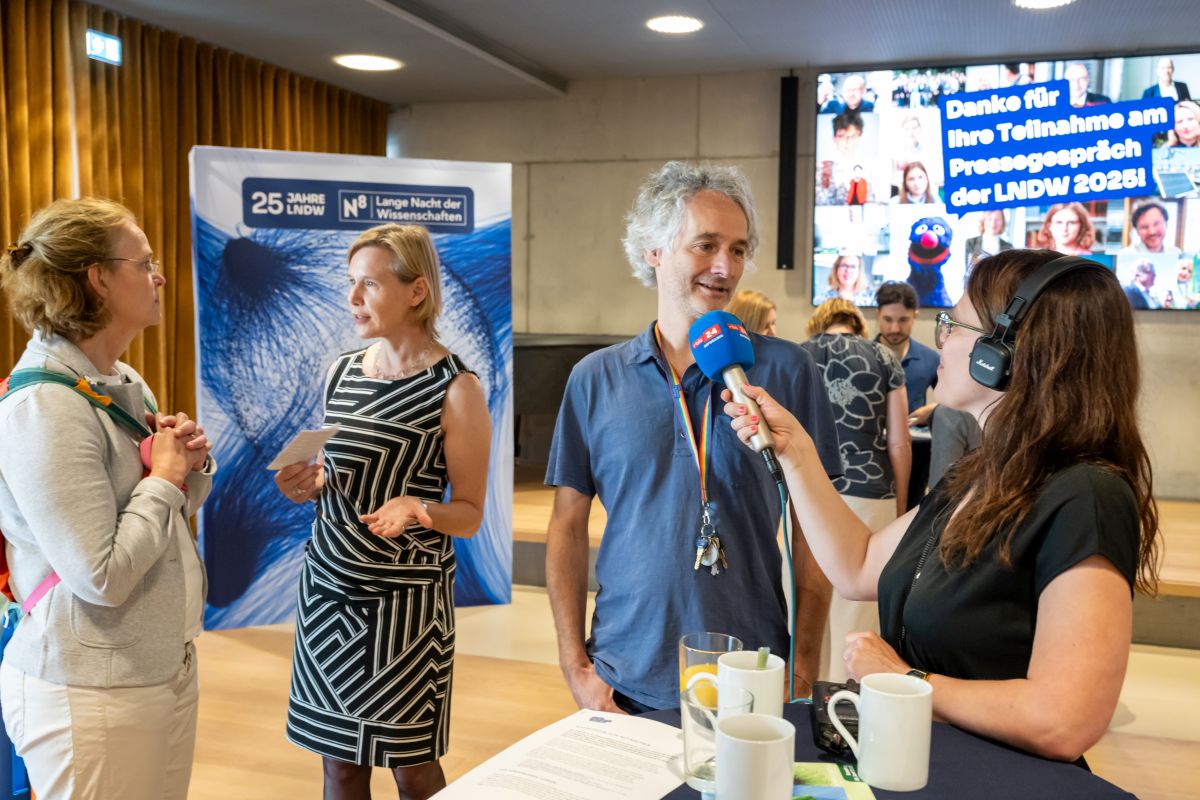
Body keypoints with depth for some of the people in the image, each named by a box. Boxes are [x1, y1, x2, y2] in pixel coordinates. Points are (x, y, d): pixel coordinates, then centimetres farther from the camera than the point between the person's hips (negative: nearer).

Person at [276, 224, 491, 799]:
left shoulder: (456, 389, -12)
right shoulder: (341, 371, 6)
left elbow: (470, 514, -7)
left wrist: (417, 508, -27)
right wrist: (307, 485, -5)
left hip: (405, 598, -5)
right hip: (326, 586, 5)